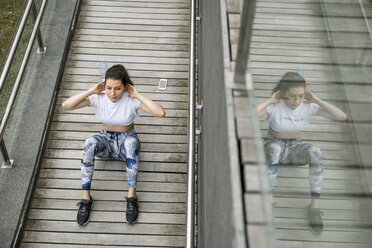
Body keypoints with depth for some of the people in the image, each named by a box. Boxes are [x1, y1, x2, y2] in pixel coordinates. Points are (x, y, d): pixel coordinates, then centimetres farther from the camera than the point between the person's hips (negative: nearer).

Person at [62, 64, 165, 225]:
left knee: (131, 142, -39)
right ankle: (86, 197, -30)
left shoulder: (132, 100, -18)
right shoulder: (98, 98, -13)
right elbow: (66, 105, -22)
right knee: (90, 143, -34)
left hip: (127, 139, -1)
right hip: (106, 141, 2)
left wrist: (138, 96, -27)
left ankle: (131, 195, -34)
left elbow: (160, 113, -30)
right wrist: (90, 91, -25)